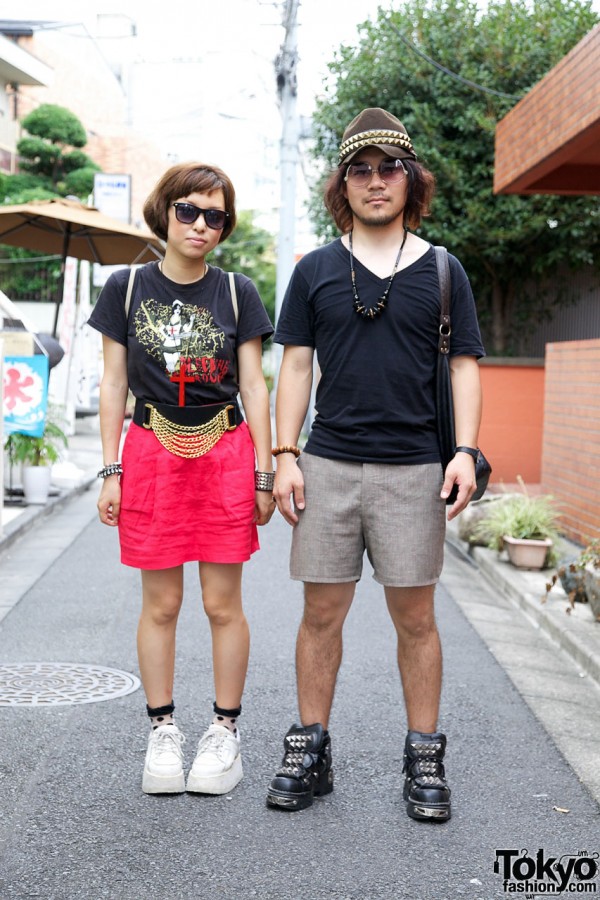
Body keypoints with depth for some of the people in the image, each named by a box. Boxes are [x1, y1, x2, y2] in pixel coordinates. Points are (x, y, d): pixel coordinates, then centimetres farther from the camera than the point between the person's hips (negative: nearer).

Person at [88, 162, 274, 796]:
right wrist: (111, 471, 0)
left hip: (225, 457, 0)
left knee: (223, 604, 4)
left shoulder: (236, 292, 4)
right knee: (160, 604, 6)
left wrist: (264, 474, 1)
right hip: (152, 455, 0)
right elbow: (114, 385, 5)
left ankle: (225, 732, 18)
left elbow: (254, 387, 4)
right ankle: (162, 732, 19)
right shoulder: (126, 288, 4)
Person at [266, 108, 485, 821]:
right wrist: (285, 454, 0)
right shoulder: (315, 270, 9)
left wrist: (464, 452, -5)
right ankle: (310, 751, 18)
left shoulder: (441, 270, 8)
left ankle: (424, 760, 16)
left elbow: (464, 367, 7)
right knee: (322, 613, 5)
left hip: (414, 470, 0)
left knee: (415, 618, 4)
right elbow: (295, 367, 9)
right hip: (327, 466, 1)